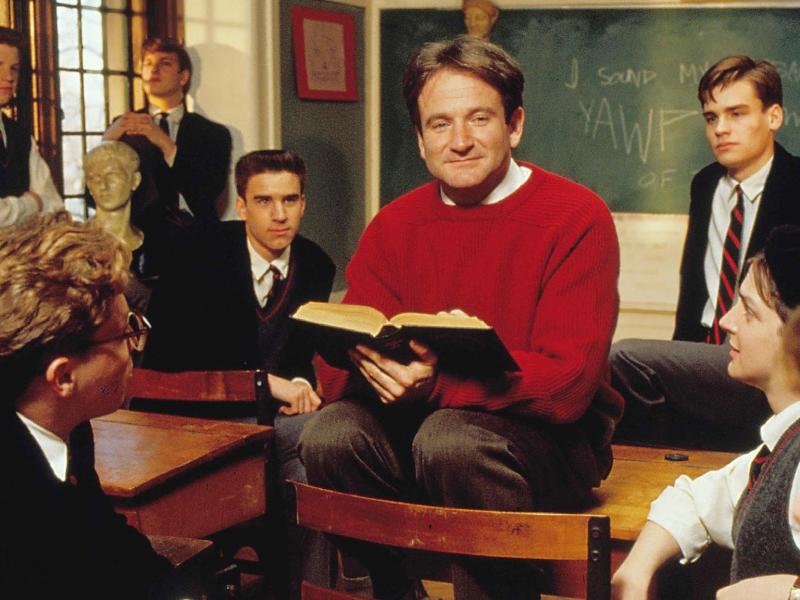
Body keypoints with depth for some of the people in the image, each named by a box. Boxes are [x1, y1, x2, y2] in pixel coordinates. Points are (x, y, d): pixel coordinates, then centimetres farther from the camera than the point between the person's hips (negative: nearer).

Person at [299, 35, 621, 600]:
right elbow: (336, 367, 0)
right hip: (421, 422, 4)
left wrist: (436, 382, -32)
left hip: (551, 437, -4)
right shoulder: (394, 226, 5)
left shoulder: (578, 218, -10)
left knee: (452, 438, -34)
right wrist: (371, 365, -25)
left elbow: (567, 383, -18)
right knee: (331, 434, -24)